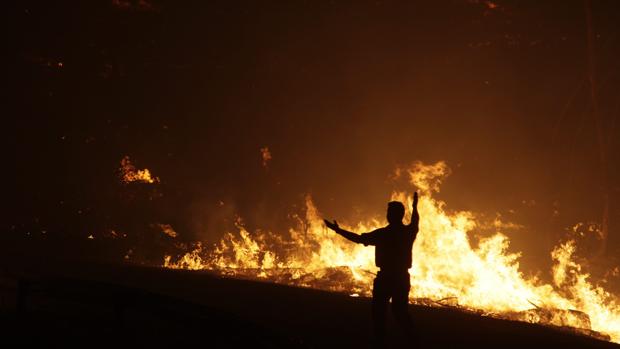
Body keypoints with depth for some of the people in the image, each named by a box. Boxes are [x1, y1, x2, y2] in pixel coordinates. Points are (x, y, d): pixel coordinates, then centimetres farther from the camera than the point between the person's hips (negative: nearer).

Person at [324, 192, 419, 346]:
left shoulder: (382, 234, -15)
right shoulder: (409, 232, -1)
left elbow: (359, 238, -12)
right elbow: (415, 222, 23)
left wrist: (337, 229, -6)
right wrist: (415, 206, 41)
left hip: (385, 278, -4)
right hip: (402, 278, 4)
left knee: (379, 312, 7)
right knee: (400, 310, 18)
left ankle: (380, 342, 5)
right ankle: (412, 339, 14)